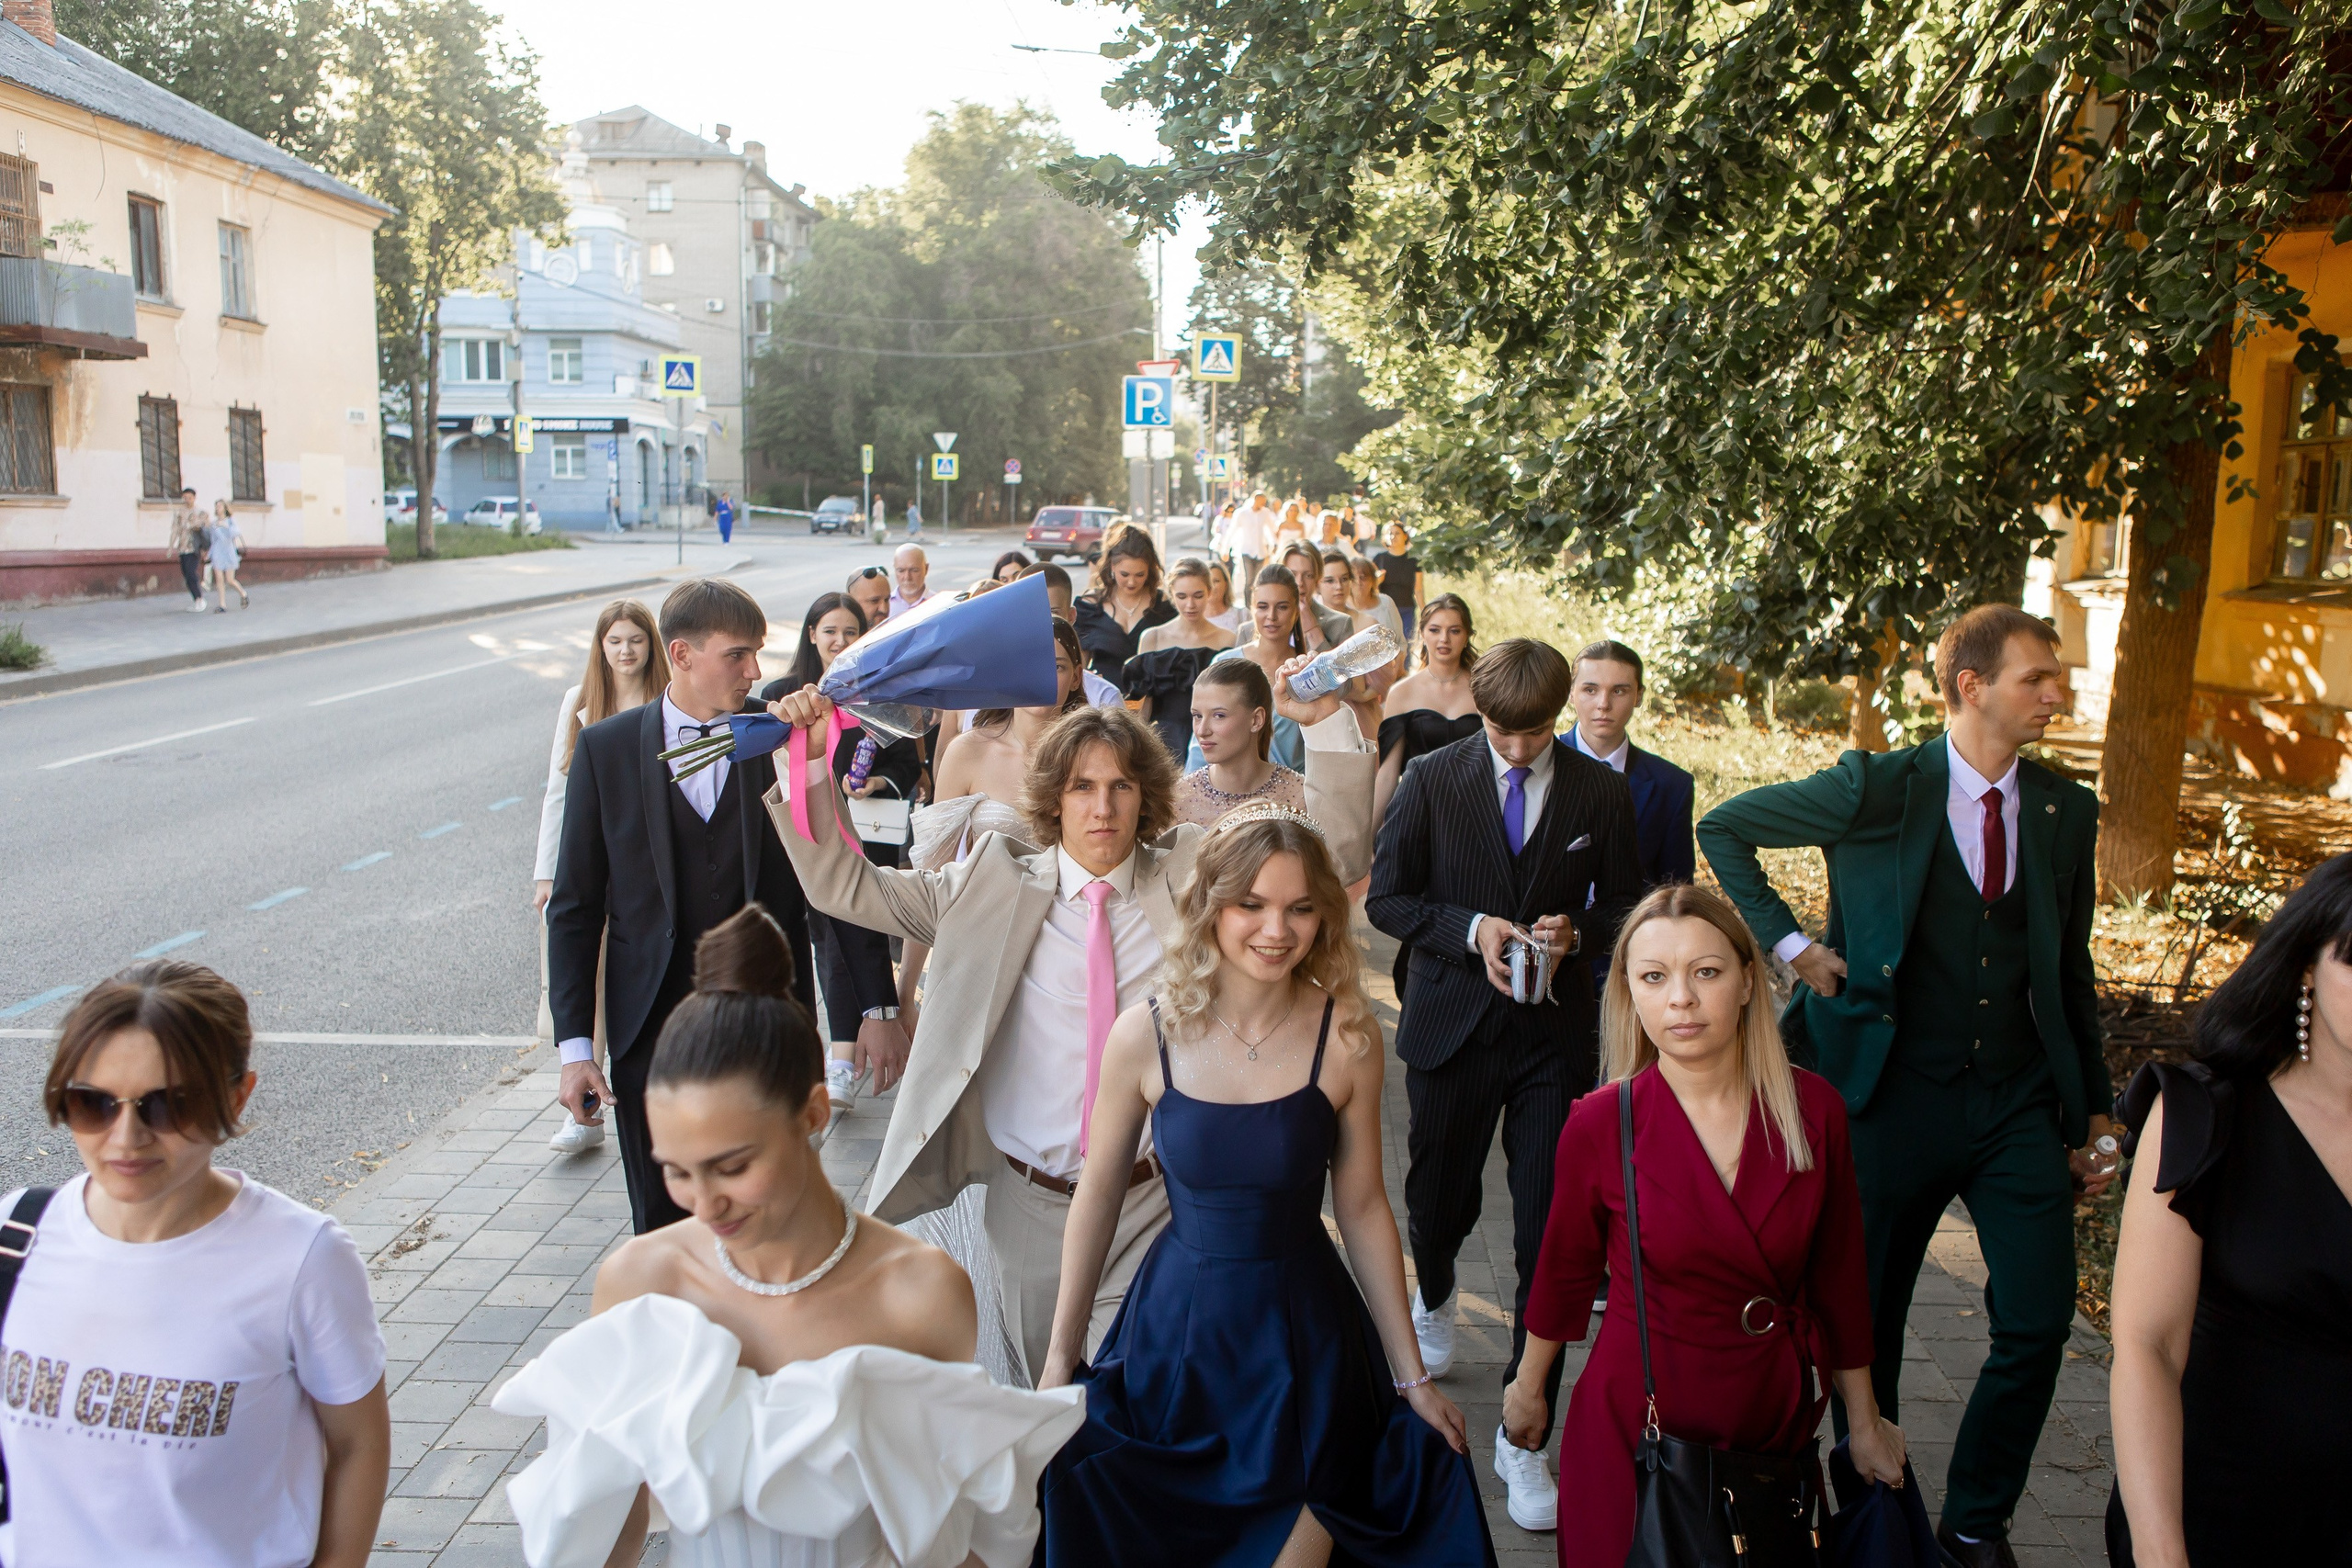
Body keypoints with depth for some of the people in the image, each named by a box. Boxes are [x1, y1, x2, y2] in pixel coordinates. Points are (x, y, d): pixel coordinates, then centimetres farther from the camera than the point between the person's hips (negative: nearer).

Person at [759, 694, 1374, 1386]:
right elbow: (845, 886, -1)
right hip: (1031, 1198, 1)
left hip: (1150, 1203, -1)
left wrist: (1326, 724, -17)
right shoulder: (999, 888, -1)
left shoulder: (1191, 879, -1)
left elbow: (1333, 849, -5)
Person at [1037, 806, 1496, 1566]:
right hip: (1176, 1333, 0)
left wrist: (1411, 1375, 2)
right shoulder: (1145, 1035, -12)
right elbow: (1097, 1197, -1)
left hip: (1305, 1339, 0)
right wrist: (1060, 1355, 5)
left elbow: (1363, 1209, -3)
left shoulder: (1347, 1037, -12)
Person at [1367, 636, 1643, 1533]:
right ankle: (1435, 1301, 54)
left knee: (1548, 1232, -2)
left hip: (1553, 1032, 0)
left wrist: (1576, 933, -14)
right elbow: (1386, 897, 0)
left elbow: (1624, 907, 8)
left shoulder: (1601, 795, 0)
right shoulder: (1432, 781, -2)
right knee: (1438, 1193, 17)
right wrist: (1470, 928, -16)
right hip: (1451, 1024, 1)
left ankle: (1524, 1437, 10)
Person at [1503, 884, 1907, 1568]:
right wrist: (1529, 1388, 12)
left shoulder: (1814, 1109, -10)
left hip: (1778, 1412, 2)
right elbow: (1565, 1272, -1)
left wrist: (1864, 1423, 11)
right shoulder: (1600, 1125, -16)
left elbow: (1838, 1276, 2)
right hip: (1642, 1420, -2)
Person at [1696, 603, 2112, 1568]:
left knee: (2039, 1319, -1)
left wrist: (2091, 1107, 13)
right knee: (1867, 1318, 8)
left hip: (2020, 1105, 3)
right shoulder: (1880, 789, -9)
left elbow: (2071, 972, 13)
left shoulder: (2065, 811, 5)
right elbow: (1723, 828, 0)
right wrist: (1789, 942, -7)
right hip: (1898, 1097, -3)